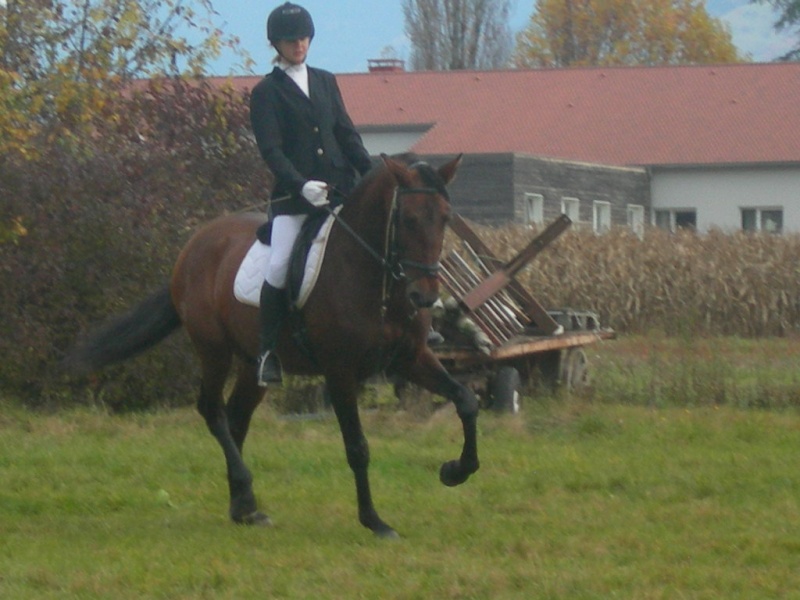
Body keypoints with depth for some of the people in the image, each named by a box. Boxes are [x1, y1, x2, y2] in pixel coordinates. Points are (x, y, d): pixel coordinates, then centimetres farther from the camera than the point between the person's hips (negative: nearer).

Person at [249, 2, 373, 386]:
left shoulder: (325, 82, 16)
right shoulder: (267, 92, 1)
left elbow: (347, 134, 16)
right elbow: (270, 150, -9)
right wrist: (300, 185, -24)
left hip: (340, 190, 5)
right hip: (294, 197, -5)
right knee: (280, 267, -19)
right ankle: (268, 353, -9)